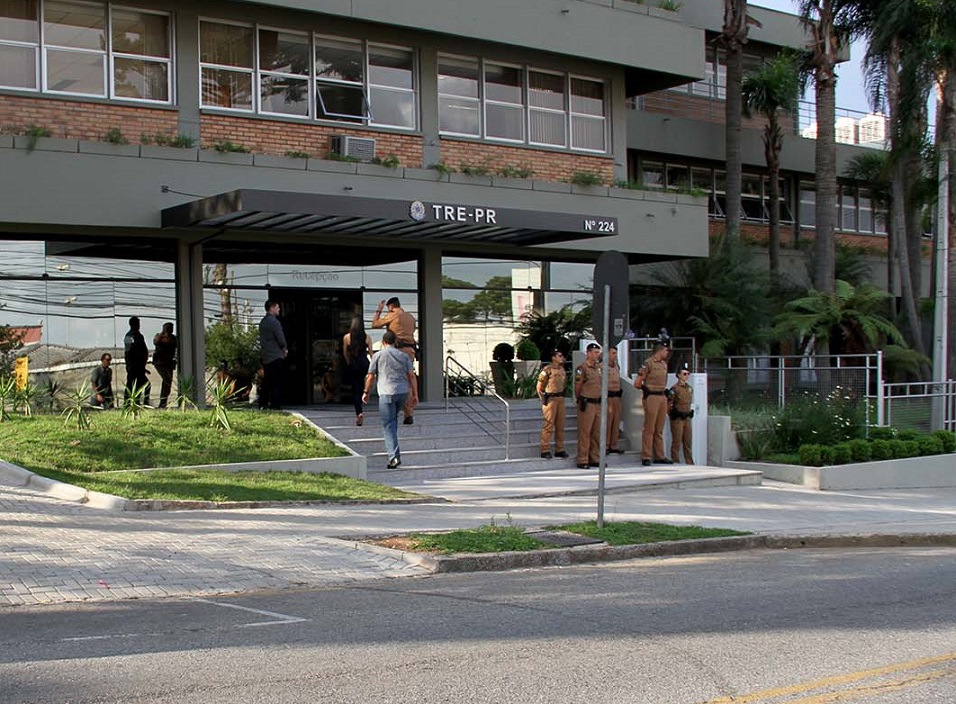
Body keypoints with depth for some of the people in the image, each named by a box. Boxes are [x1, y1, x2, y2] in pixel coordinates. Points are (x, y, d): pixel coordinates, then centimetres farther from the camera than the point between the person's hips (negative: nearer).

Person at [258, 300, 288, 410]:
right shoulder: (274, 322, -14)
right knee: (278, 382, -5)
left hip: (265, 357, 9)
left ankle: (262, 404, 12)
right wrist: (285, 349, 5)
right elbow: (281, 340, -16)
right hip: (276, 356, -8)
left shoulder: (262, 322, 14)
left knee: (266, 381, 12)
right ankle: (275, 405, -8)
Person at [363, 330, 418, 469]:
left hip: (387, 393, -4)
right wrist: (415, 394, 10)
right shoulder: (404, 356, 12)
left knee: (388, 425, -4)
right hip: (403, 391, 4)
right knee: (393, 419, 26)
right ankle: (392, 447, 29)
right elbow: (411, 375, 6)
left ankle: (394, 456, -13)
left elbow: (370, 376, 1)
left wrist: (366, 392, 12)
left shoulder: (378, 355, 2)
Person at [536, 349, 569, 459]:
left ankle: (559, 449, 16)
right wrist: (544, 400, -4)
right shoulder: (547, 370, -11)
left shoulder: (562, 369, 11)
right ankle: (545, 450, -1)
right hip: (550, 399, -7)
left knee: (560, 426, 9)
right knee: (548, 426, -5)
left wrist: (561, 396, 17)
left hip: (561, 399, 7)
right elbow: (539, 387, -7)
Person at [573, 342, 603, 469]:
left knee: (597, 433, 11)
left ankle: (594, 459, 19)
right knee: (584, 433, -4)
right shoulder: (582, 368, -11)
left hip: (598, 403, 8)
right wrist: (581, 399, 5)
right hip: (587, 404, -8)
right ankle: (582, 461, 0)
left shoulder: (598, 367, 13)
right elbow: (577, 386, -6)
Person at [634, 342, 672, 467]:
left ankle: (659, 456, 16)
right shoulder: (648, 364, -9)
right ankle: (646, 457, -4)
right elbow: (637, 383, -10)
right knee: (649, 428, -6)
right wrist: (646, 388, 3)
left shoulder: (664, 364, 16)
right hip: (652, 397, -8)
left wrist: (665, 391, 14)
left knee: (659, 429, 11)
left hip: (662, 397, 8)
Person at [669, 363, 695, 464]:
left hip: (687, 418, 6)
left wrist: (691, 412, 12)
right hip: (677, 419, -6)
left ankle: (689, 463, 13)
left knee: (688, 442, 8)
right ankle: (675, 463, 3)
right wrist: (673, 414, -16)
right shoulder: (674, 389, -10)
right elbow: (668, 404, -10)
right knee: (677, 442, -2)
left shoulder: (690, 388, 11)